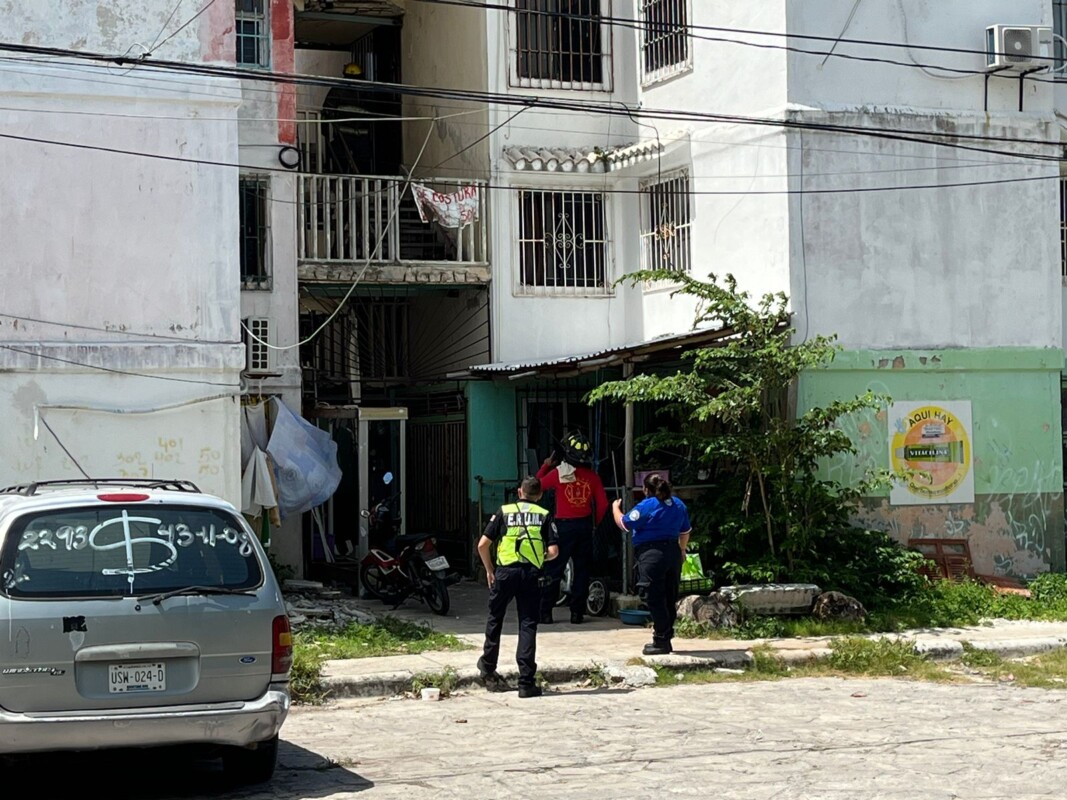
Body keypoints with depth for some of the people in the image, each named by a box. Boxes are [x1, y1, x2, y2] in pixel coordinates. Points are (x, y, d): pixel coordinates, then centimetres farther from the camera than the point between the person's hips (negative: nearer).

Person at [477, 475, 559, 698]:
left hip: (505, 571, 0)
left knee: (495, 618, 21)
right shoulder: (544, 515, 5)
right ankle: (526, 683, -2)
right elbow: (553, 550, -4)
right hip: (531, 574, 0)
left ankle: (488, 665, 36)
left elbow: (483, 545, 0)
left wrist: (489, 570, 13)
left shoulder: (504, 512, 5)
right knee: (528, 625, 2)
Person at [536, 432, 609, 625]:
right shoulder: (592, 477, -1)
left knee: (554, 570, 3)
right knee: (581, 570, 9)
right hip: (585, 526, 2)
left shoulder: (557, 473, -8)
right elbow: (603, 504, -1)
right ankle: (577, 612, 8)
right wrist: (595, 523, 13)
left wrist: (545, 466, 17)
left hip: (564, 526, -2)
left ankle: (545, 612, 2)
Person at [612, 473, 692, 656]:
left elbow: (623, 524, -5)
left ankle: (661, 641, -5)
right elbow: (685, 532, 20)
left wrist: (616, 508, 13)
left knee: (655, 599, -4)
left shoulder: (645, 507, -11)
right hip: (673, 553, 7)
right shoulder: (678, 504, 11)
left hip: (652, 555, -7)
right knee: (670, 598, 13)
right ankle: (666, 637, 19)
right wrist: (682, 550, 35)